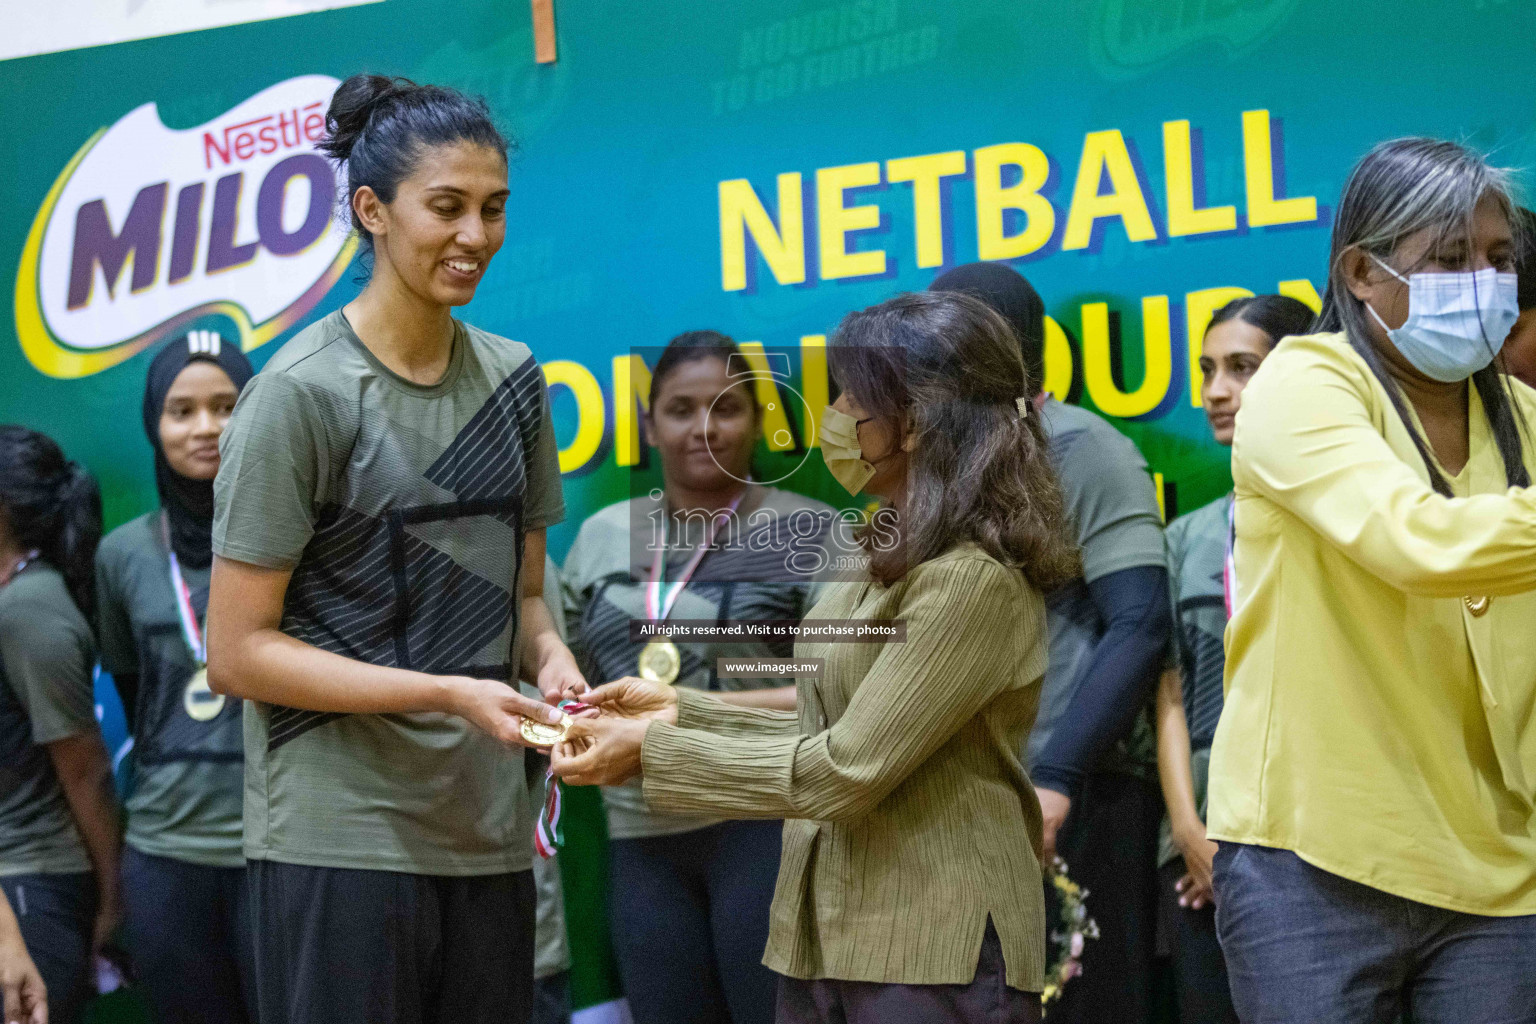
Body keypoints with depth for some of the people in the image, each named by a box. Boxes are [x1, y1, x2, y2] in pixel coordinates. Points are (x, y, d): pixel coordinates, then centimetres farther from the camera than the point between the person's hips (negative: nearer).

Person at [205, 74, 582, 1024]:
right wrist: (448, 694, -17)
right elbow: (237, 651, -10)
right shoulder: (300, 393, -9)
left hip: (489, 834, 6)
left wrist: (550, 655, -4)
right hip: (340, 835, -6)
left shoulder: (512, 378, 10)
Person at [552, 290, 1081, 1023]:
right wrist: (681, 710, 8)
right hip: (826, 937, 9)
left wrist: (652, 752, -11)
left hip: (935, 960, -9)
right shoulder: (891, 553, 12)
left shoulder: (974, 581, -18)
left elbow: (846, 771, -19)